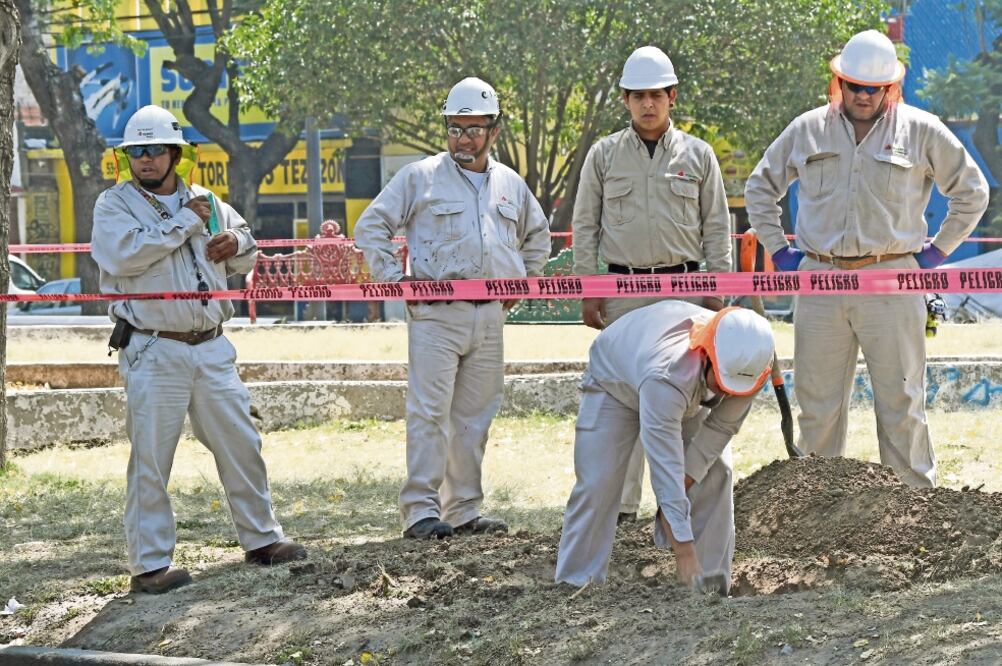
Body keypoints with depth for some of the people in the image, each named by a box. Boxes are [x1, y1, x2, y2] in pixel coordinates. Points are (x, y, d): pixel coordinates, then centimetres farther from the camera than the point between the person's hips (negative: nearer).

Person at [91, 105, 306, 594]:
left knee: (240, 444, 10)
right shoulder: (115, 204, -1)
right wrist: (184, 222, -14)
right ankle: (150, 564, 0)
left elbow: (247, 258, 24)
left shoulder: (203, 202, 15)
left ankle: (260, 538, 24)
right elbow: (122, 255, -20)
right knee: (151, 459, -5)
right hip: (153, 352, -5)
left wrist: (235, 244, -1)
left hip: (211, 348, 5)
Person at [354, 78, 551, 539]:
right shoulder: (420, 177, 1)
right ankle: (421, 510, -10)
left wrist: (522, 281, 20)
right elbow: (370, 227, 4)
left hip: (489, 316, 5)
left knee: (475, 416, 8)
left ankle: (463, 510, 14)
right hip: (435, 314, -5)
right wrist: (392, 277, -4)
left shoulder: (510, 185, 15)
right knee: (430, 413, -10)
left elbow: (537, 237, 32)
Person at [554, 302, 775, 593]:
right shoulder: (666, 376, -50)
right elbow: (666, 468, -50)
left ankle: (712, 584, -1)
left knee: (715, 474, -9)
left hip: (691, 393, 5)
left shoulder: (747, 365, -34)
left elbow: (720, 427, -19)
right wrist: (684, 551, -50)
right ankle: (577, 585, -5)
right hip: (616, 380, -5)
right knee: (597, 485, -14)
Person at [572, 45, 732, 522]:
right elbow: (585, 226, 8)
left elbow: (717, 227, 9)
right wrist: (587, 291, 1)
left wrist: (716, 291, 2)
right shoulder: (604, 155, 7)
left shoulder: (697, 154, 8)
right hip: (623, 290, 0)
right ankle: (620, 501, 0)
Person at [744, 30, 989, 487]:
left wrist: (938, 250, 5)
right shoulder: (808, 130, 8)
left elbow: (972, 191, 11)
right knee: (817, 402, 7)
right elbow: (760, 188, 21)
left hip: (891, 280, -2)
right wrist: (777, 248, 12)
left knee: (901, 401, 0)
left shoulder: (921, 131, 2)